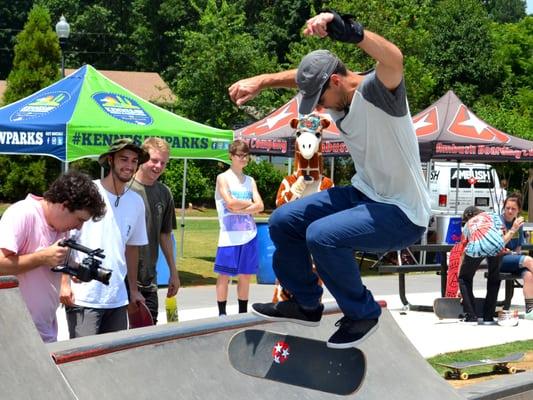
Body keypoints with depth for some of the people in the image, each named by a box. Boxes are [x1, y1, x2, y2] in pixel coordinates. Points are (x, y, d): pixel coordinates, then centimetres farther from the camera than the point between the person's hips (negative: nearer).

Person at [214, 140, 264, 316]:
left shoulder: (250, 181, 13)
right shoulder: (223, 178, 0)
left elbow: (260, 206, 1)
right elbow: (230, 203, -14)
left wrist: (239, 209, -12)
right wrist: (249, 203, -1)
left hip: (249, 234, 5)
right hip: (230, 235, -5)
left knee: (245, 275, 8)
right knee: (224, 275, -2)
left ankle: (243, 313, 15)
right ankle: (222, 313, 4)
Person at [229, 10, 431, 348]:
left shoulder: (376, 91, -24)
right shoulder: (339, 96, 1)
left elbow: (394, 59, -46)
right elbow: (301, 77, 20)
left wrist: (346, 29, -60)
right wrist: (261, 81, 4)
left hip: (402, 213, -9)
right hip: (364, 193, 9)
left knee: (321, 234, -30)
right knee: (283, 221, 7)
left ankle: (362, 313, -6)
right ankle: (306, 304, 26)